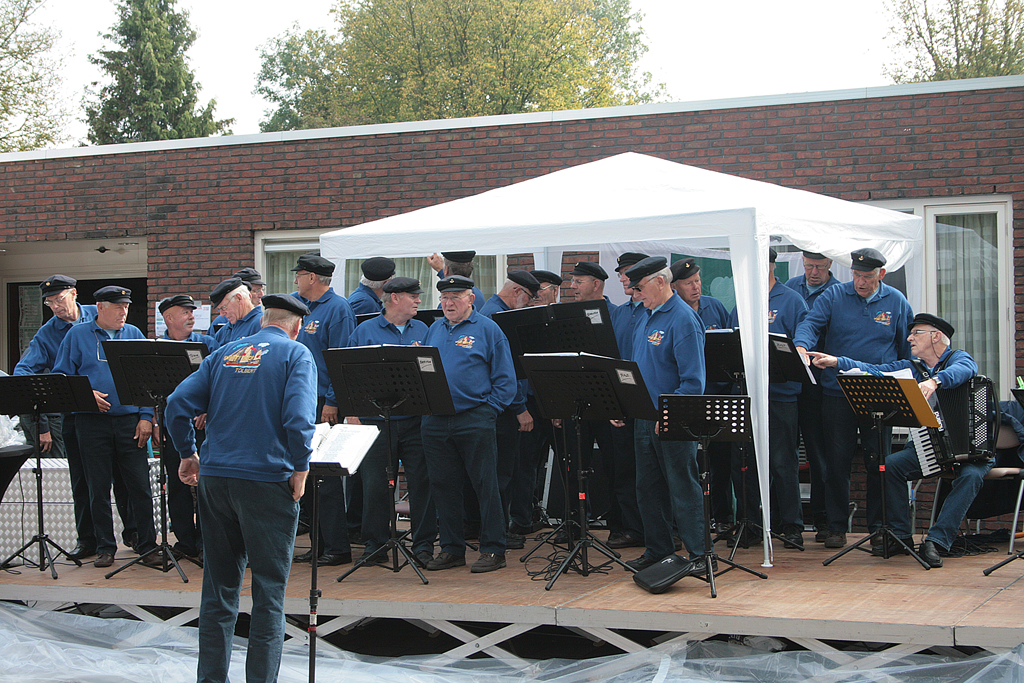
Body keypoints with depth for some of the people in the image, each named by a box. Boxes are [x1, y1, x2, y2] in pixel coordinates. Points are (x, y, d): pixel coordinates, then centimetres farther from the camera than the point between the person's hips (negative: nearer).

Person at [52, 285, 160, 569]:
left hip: (129, 420, 1)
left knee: (140, 486, -3)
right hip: (92, 422, -1)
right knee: (99, 487, 4)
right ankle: (104, 547, 14)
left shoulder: (134, 334, 10)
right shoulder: (77, 335, 6)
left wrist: (146, 417, -2)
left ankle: (147, 546, 5)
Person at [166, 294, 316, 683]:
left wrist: (187, 453, 15)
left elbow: (178, 405, 6)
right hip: (267, 480, -5)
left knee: (219, 588, 12)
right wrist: (301, 468, -7)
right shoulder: (296, 355, -1)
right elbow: (298, 417, -17)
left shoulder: (223, 354, 13)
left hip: (214, 479, 5)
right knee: (268, 592, 2)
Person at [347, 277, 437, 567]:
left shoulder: (422, 330, 12)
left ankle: (423, 544, 10)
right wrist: (352, 414, -2)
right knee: (375, 484, 2)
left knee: (421, 481, 1)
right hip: (375, 420, -2)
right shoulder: (365, 331, 4)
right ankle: (374, 546, 13)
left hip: (415, 420, 2)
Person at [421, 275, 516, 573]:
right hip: (435, 422, 5)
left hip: (474, 421, -5)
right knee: (443, 485, 8)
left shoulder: (487, 329, 0)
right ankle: (451, 548, 17)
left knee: (485, 484, -2)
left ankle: (493, 550, 3)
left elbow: (505, 378, -3)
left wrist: (489, 410, -10)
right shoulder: (434, 330, 16)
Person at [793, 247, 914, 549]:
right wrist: (801, 345, -32)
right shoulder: (834, 296, 3)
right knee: (837, 460, 2)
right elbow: (811, 323, -9)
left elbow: (908, 349, 11)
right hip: (838, 393, 0)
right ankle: (836, 526, 11)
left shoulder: (897, 303, 6)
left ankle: (878, 526, 13)